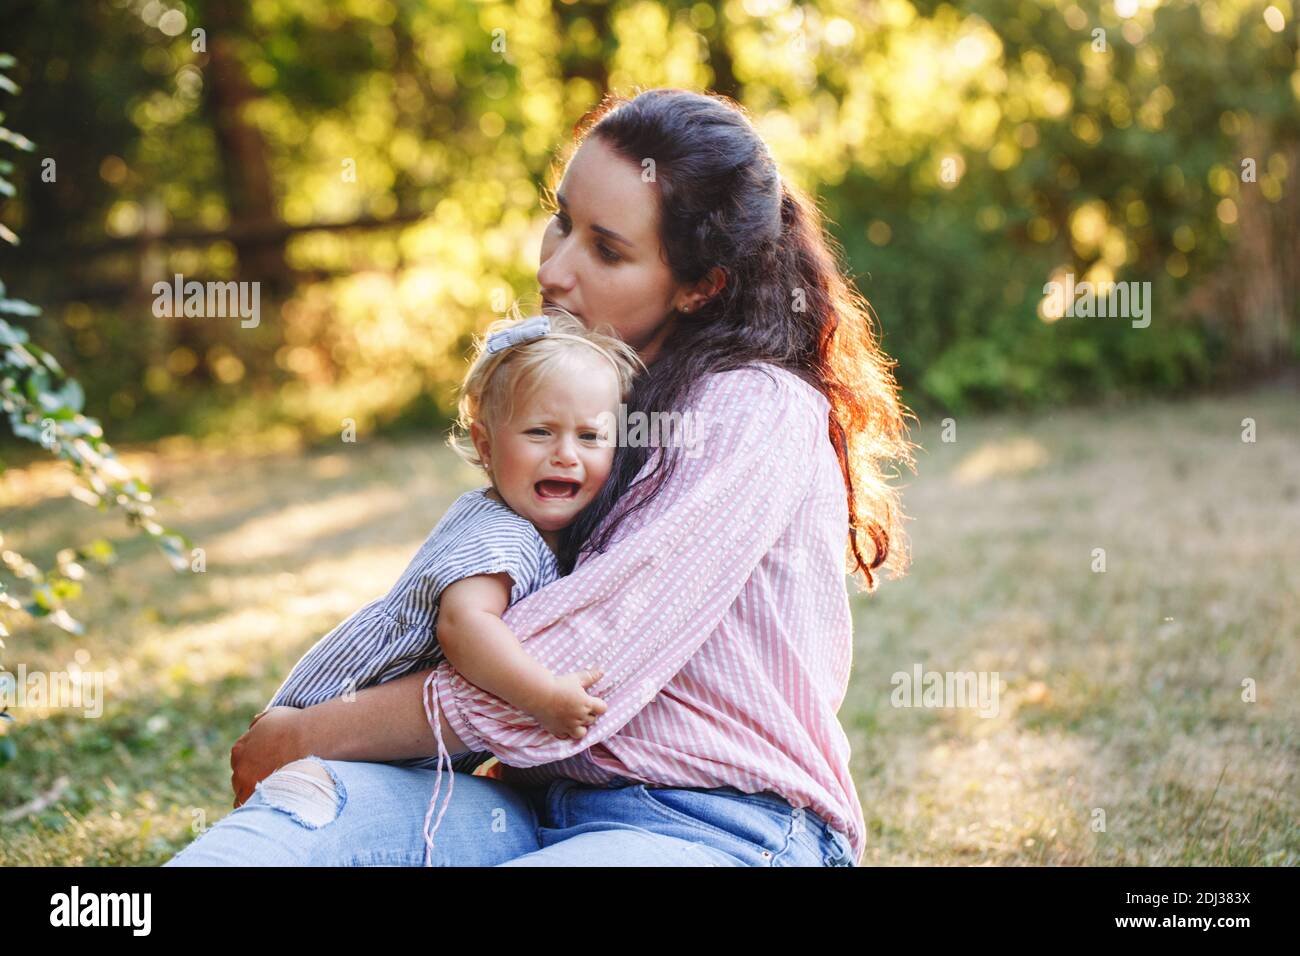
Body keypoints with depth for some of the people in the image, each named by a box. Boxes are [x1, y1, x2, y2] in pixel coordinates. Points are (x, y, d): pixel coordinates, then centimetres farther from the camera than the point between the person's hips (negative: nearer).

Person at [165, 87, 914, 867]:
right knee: (311, 803, -22)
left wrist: (301, 736, -9)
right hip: (552, 801, 8)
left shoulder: (755, 414, -12)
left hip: (719, 830, -7)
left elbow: (551, 682, -18)